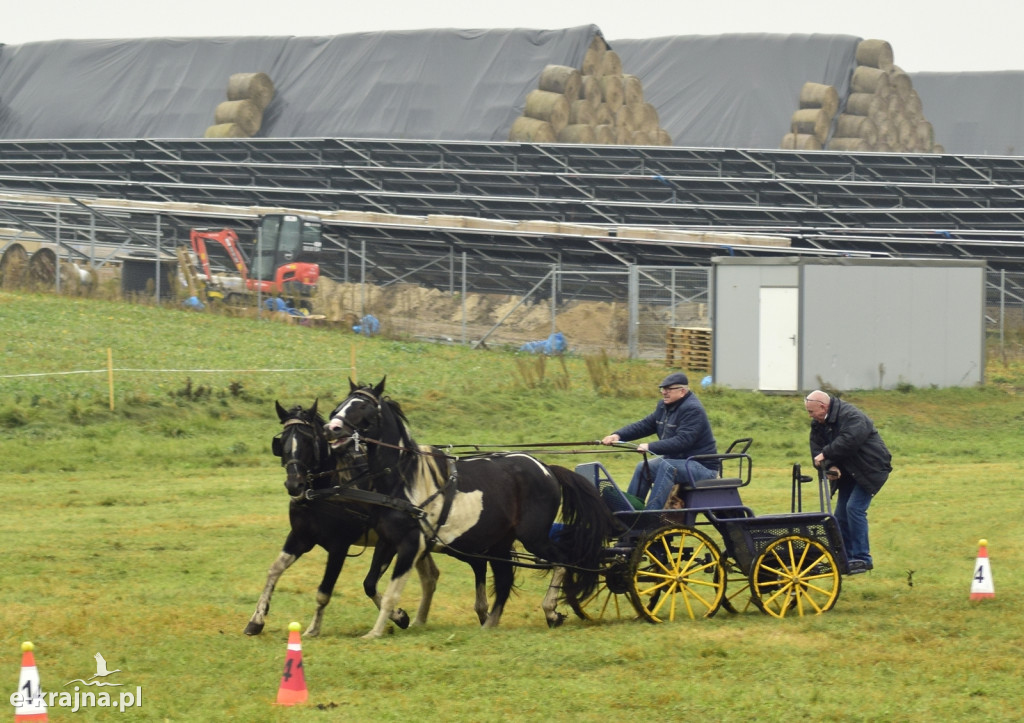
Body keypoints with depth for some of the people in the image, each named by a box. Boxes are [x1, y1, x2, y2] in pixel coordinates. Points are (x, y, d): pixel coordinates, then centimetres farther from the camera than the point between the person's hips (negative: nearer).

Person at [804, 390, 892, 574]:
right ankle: (845, 558, 15)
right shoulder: (819, 424, 4)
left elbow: (849, 441, -39)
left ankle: (862, 558, -15)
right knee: (841, 515, 6)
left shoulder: (851, 416, -24)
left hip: (870, 469, -9)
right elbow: (817, 449, -3)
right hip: (848, 473, 9)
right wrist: (830, 466, -21)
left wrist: (825, 454, -30)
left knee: (855, 508, -19)